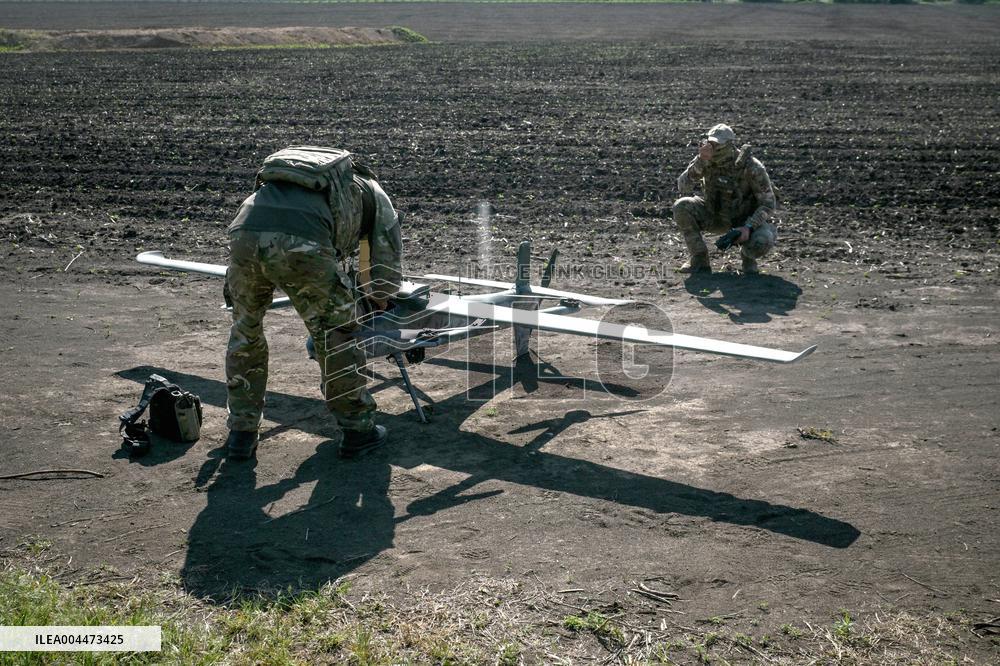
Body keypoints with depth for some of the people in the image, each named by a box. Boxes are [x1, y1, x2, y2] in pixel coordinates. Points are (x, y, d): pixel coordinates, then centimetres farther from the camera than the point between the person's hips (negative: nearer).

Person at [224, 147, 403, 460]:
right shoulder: (374, 195, 30)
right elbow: (388, 274, 28)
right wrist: (369, 302, 48)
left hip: (244, 232, 5)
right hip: (300, 245, -5)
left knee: (245, 331, 25)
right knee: (336, 334, 15)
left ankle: (241, 434, 32)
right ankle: (357, 429, 26)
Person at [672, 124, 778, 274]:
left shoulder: (751, 166, -27)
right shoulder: (705, 160, -16)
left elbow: (769, 204, -23)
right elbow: (683, 187, -27)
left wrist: (748, 228, -37)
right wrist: (701, 160, -40)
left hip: (747, 221, -4)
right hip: (717, 217, 4)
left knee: (761, 243, -37)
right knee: (681, 207, -22)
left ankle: (747, 253, 3)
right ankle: (700, 260, -9)